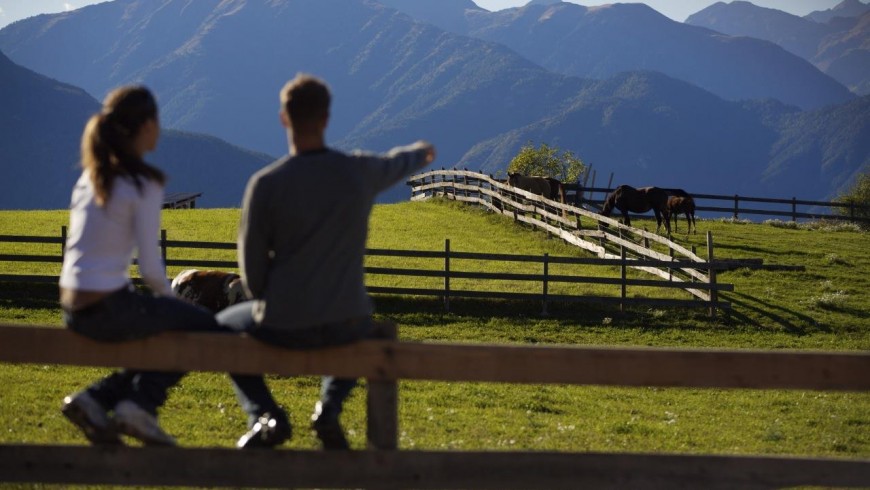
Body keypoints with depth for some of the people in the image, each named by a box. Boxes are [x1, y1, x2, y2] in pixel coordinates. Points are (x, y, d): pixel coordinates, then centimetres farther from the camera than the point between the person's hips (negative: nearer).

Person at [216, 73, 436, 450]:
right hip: (347, 325, 3)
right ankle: (330, 407, 14)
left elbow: (252, 263, -5)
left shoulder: (265, 184, -14)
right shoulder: (359, 172, -5)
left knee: (222, 325, 29)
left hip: (284, 328, -2)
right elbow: (396, 164, 21)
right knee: (367, 332, 40)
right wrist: (421, 153, 45)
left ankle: (264, 415, 9)